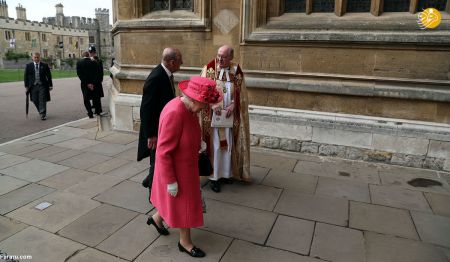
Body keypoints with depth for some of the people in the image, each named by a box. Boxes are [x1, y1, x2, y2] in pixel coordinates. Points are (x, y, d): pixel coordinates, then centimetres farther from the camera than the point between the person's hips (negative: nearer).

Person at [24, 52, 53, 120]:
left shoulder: (45, 65, 3)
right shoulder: (28, 66, 6)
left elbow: (49, 76, 5)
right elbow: (26, 76, 8)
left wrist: (50, 85, 3)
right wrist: (26, 86, 3)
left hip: (42, 86, -2)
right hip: (33, 86, 2)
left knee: (42, 101, -5)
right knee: (35, 101, 5)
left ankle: (43, 115, 0)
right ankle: (41, 112, 26)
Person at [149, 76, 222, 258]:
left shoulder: (188, 108, -3)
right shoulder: (174, 113, -32)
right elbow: (164, 151, -27)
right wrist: (171, 181, -21)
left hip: (185, 164, 9)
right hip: (176, 169, -9)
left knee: (186, 201, 27)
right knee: (184, 204, 10)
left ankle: (157, 218, 51)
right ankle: (185, 242, 33)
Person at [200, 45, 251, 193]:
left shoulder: (236, 71, 2)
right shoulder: (210, 68, -3)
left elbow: (241, 93, 4)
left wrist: (233, 105, -12)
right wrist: (214, 104, -19)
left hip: (230, 115, 3)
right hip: (213, 115, -2)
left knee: (228, 145, 10)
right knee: (215, 146, 0)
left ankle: (225, 173, 24)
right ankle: (214, 177, 10)